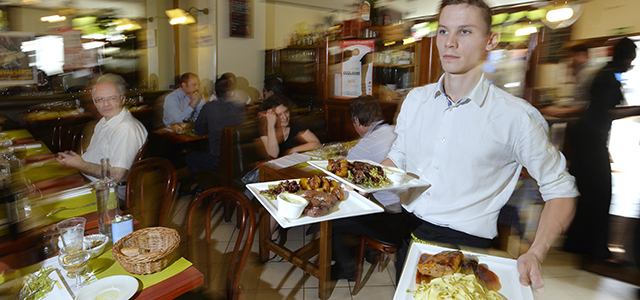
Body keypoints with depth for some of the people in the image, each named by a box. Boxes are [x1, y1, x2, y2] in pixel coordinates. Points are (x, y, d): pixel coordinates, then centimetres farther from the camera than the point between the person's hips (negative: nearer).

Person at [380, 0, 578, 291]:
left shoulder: (516, 117, -11)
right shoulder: (415, 99, 3)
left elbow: (560, 190, -3)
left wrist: (535, 255, -16)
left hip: (464, 245, -4)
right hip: (408, 231, 4)